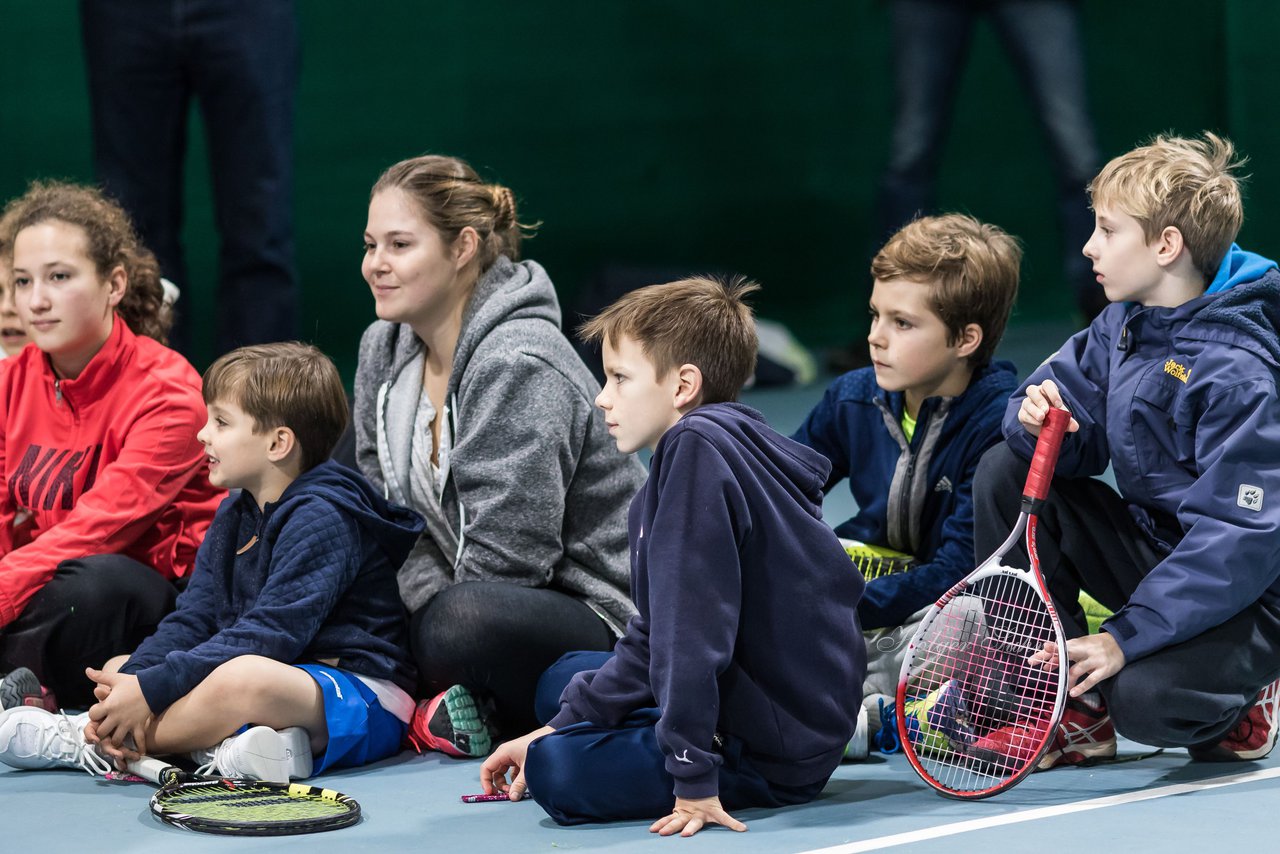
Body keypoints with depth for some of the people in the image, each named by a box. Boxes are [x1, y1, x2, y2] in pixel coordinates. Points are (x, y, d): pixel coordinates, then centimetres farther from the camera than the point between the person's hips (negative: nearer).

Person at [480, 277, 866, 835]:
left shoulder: (697, 447, -20)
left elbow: (693, 624, -26)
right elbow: (656, 638, 16)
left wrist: (693, 775, -26)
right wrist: (558, 726, 11)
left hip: (777, 753, -11)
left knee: (558, 770, -26)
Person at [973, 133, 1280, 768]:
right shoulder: (1122, 324, 2)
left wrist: (1127, 635, -31)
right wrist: (1039, 418, -19)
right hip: (1154, 545, 8)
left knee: (1142, 699, -34)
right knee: (1006, 471, -7)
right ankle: (1072, 711, -3)